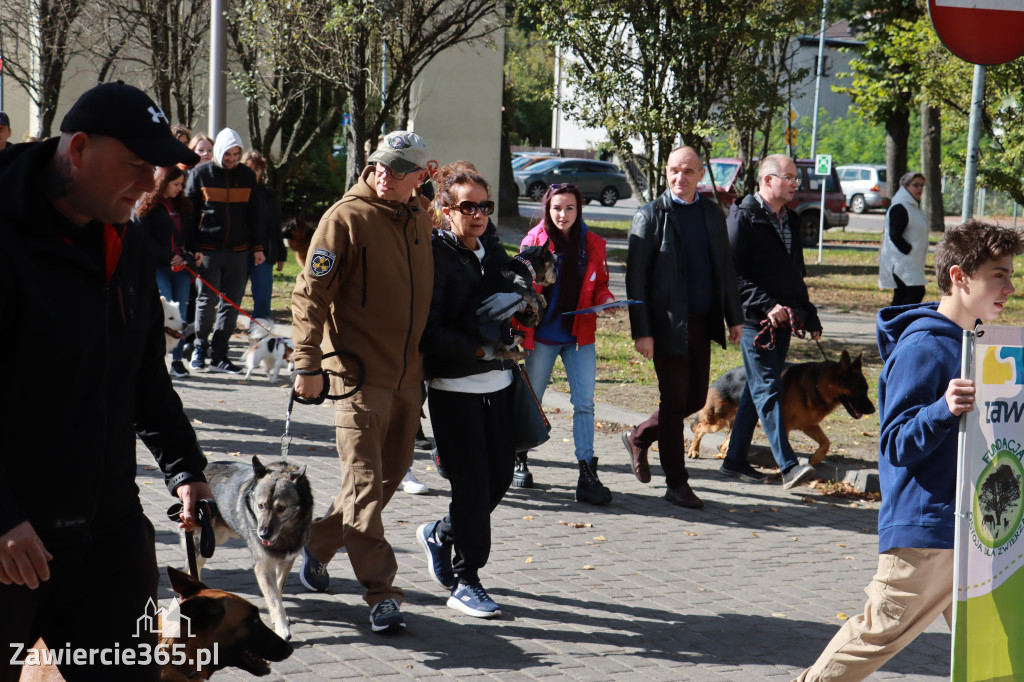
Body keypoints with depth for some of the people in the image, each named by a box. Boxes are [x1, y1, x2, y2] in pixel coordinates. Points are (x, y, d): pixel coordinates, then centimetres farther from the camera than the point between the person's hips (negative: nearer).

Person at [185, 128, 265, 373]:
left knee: (231, 304, 3)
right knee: (207, 300, -2)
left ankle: (218, 355, 10)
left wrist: (258, 247, 11)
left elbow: (254, 213, 16)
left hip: (238, 251, 3)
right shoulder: (200, 174, 1)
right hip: (208, 250, -3)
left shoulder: (247, 176, 10)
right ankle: (200, 346, 18)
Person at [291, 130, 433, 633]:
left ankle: (318, 542, 31)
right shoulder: (346, 218, -10)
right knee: (364, 482, -8)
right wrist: (308, 363, -18)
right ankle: (381, 593, -6)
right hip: (360, 370, -7)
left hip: (407, 372, 7)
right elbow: (310, 294, -12)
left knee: (390, 473, 14)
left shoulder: (420, 219, 10)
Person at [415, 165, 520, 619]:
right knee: (472, 483, -5)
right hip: (453, 387, -7)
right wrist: (482, 349, -21)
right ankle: (465, 581, 8)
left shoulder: (494, 251, 13)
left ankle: (440, 534, 34)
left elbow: (513, 303, 23)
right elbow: (429, 331, -15)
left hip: (497, 382, 7)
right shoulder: (435, 256, -9)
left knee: (499, 478, 10)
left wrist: (520, 306, 0)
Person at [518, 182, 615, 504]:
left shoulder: (592, 245, 3)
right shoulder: (534, 241, -3)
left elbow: (599, 285, 13)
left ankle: (587, 474, -5)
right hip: (543, 335, -1)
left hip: (580, 335, 1)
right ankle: (518, 459, 31)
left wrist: (606, 299, -9)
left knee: (584, 403, -5)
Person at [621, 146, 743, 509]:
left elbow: (725, 269, 17)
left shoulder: (713, 215, 11)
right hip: (668, 325, -5)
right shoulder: (650, 216, -5)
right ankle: (676, 484, 9)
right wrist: (641, 331, -13)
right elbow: (635, 277, -8)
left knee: (696, 398, 10)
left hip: (702, 324, 6)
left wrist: (734, 318, 12)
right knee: (675, 401, -1)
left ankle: (639, 437, 34)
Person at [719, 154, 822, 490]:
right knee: (768, 390, -9)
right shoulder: (744, 217, -8)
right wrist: (767, 307, -20)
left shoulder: (790, 221, 18)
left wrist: (809, 316, 21)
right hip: (756, 321, -8)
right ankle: (788, 466, -14)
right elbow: (733, 273, -14)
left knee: (757, 390, 11)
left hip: (782, 322, 8)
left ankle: (735, 460, 18)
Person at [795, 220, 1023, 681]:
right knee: (878, 634, 0)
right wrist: (944, 410, -34)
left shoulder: (970, 344, 13)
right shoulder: (921, 348, -16)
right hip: (924, 527, -9)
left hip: (967, 527, 9)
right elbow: (897, 444, -20)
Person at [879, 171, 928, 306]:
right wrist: (910, 251, -20)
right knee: (916, 293, -16)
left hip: (911, 263, 10)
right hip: (901, 262, -10)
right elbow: (894, 235, -20)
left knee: (901, 296, 7)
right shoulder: (900, 208, -13)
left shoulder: (914, 207, 19)